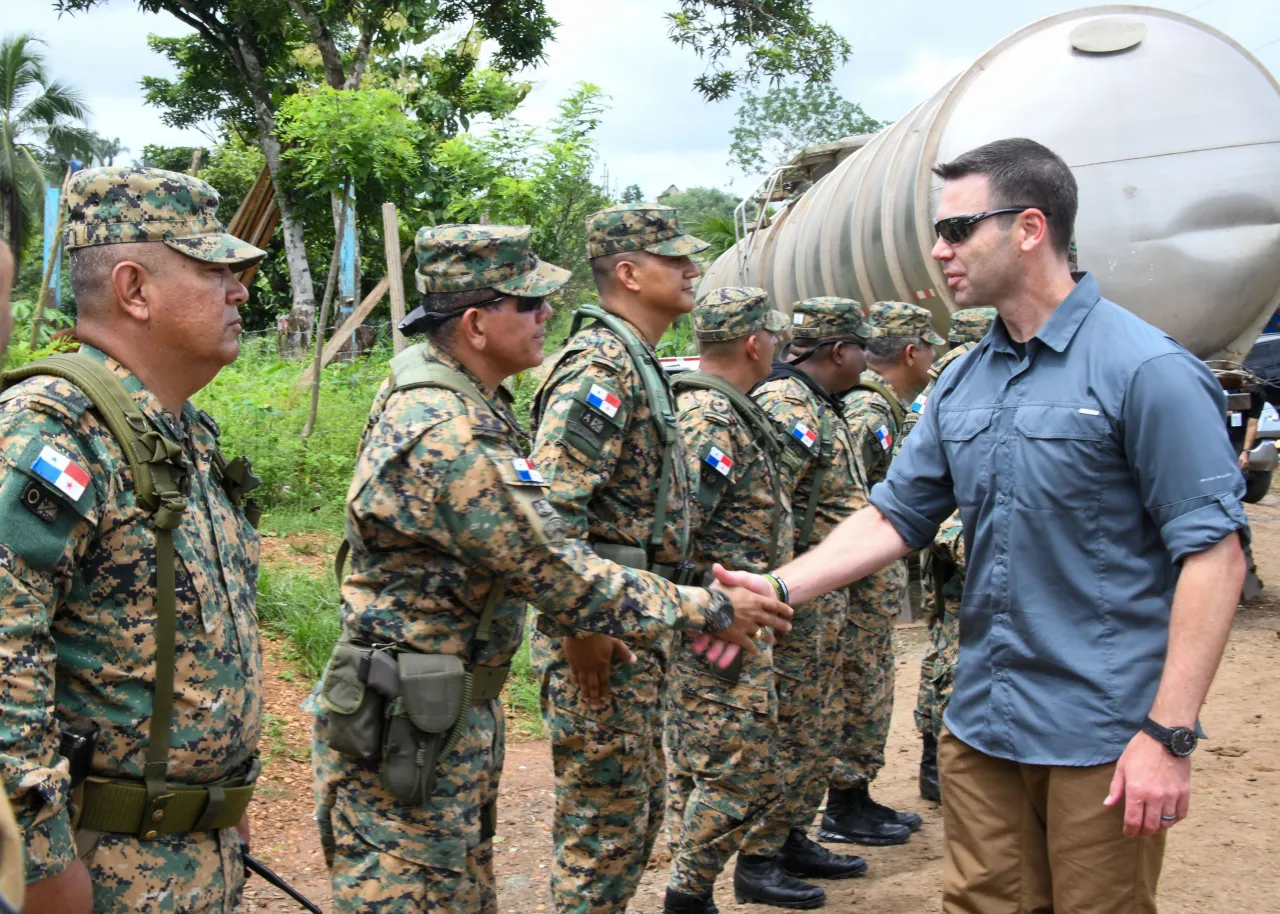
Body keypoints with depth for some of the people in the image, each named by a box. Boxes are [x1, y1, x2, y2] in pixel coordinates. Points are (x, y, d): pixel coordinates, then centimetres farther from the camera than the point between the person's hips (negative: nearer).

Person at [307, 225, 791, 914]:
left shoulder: (421, 382, 5)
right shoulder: (449, 438, -26)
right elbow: (557, 575, -22)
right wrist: (709, 611, -14)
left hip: (459, 710, 10)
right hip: (406, 724, -10)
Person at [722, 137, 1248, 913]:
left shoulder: (1147, 369, -13)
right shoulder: (964, 382, 9)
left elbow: (1214, 553, -16)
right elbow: (896, 517, 11)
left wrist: (1171, 734, -20)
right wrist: (778, 590, -2)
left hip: (1102, 736, -6)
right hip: (983, 725, 7)